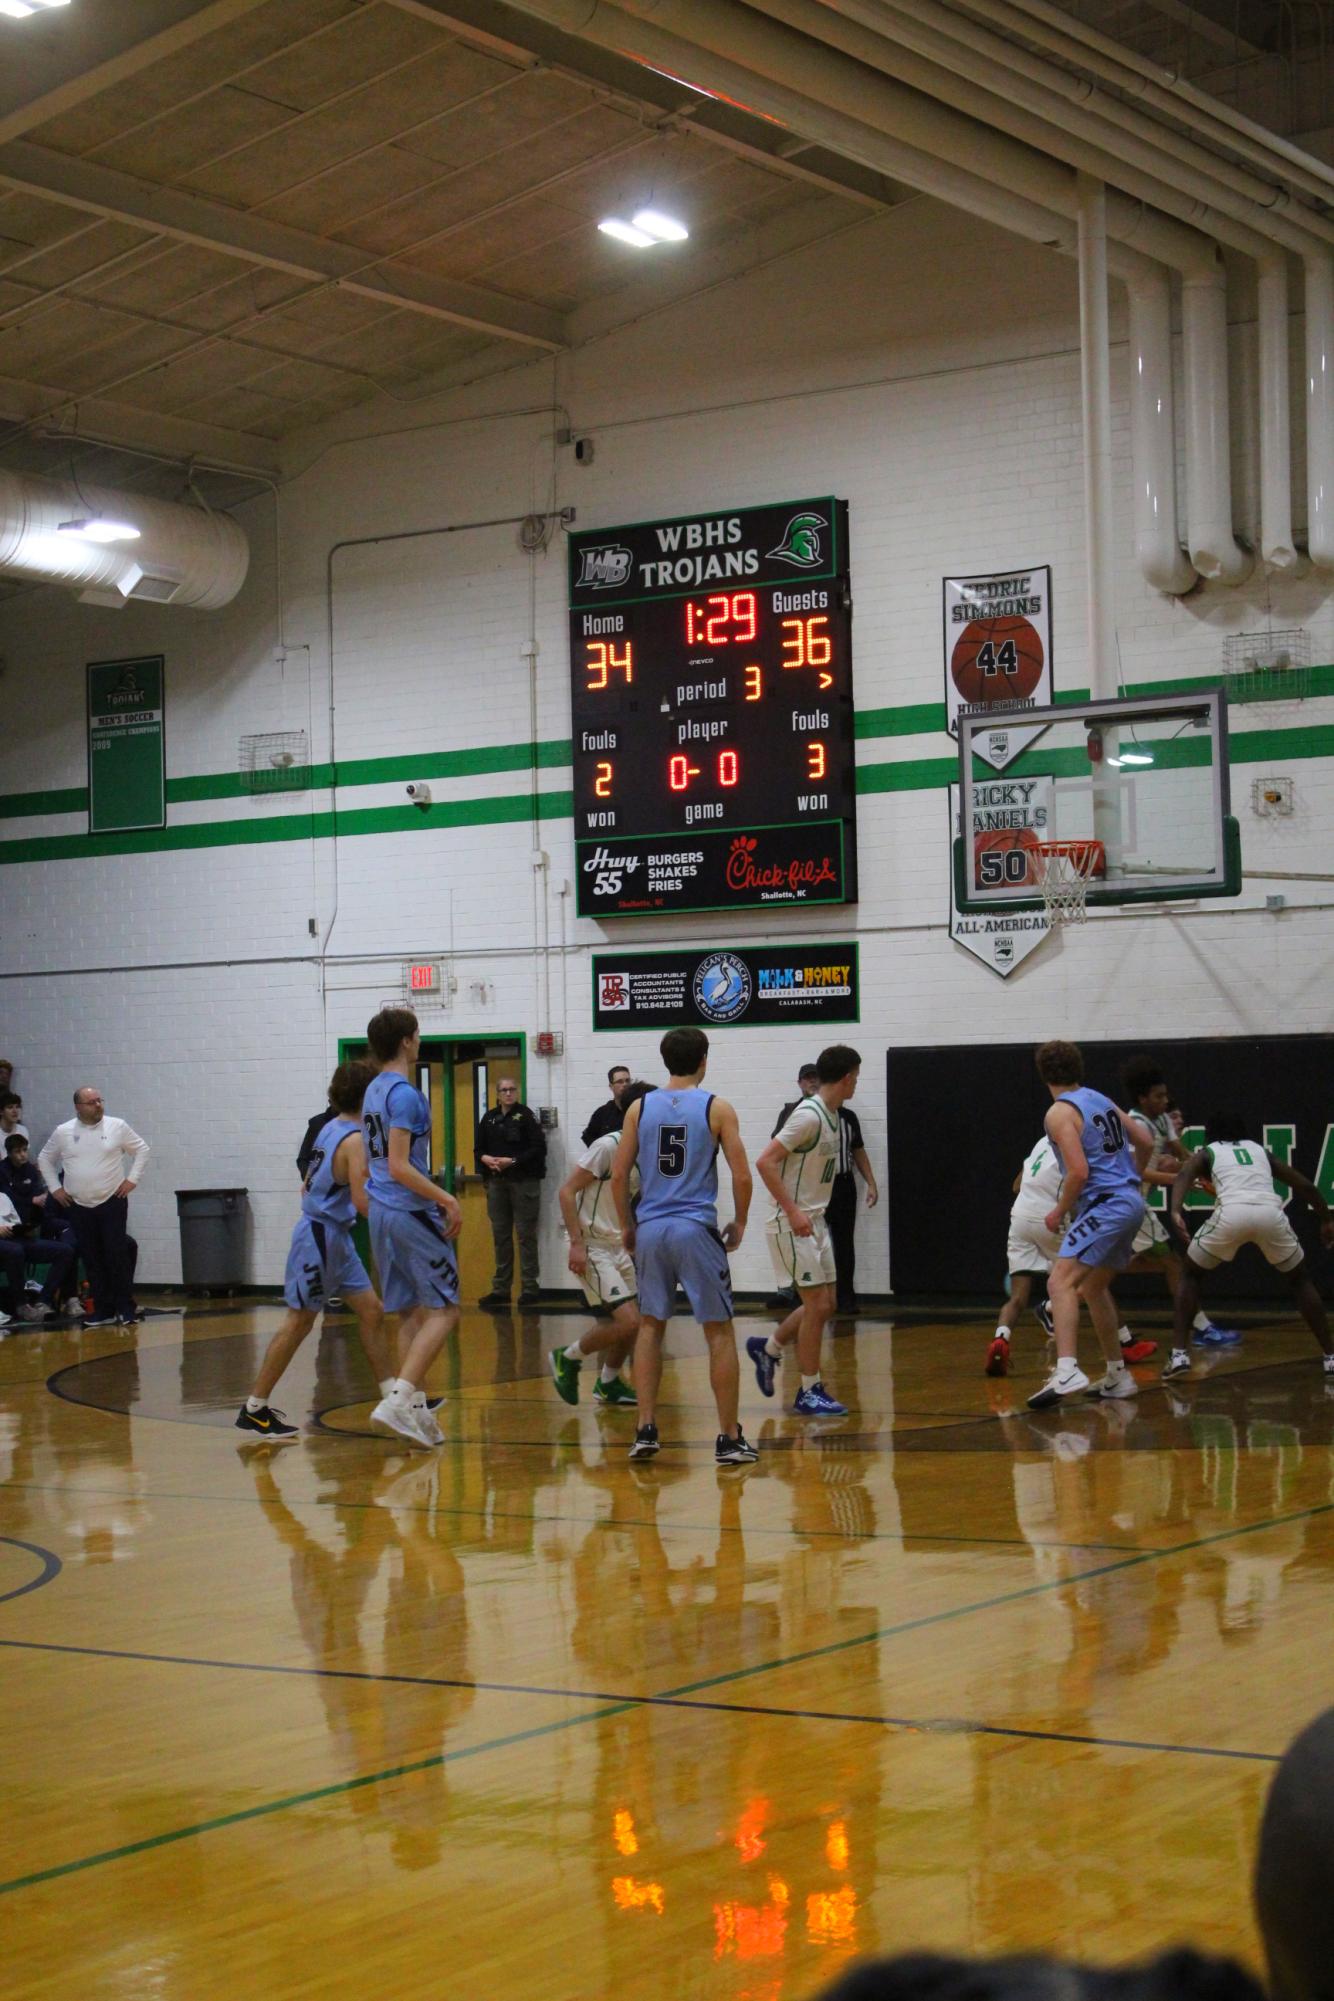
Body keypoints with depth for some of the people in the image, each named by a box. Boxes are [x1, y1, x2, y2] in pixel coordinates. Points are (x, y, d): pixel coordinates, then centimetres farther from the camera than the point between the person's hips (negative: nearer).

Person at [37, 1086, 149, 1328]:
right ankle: (103, 1310, 10)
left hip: (112, 1202, -2)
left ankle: (126, 1309, 0)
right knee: (92, 1261, 4)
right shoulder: (63, 1132, 3)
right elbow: (45, 1159, 15)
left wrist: (132, 1179, -1)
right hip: (79, 1207, 2)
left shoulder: (117, 1127, -1)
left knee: (117, 1257, -6)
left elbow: (141, 1150, 7)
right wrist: (54, 1187, 7)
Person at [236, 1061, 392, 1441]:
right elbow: (363, 1202, -24)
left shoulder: (330, 1128, 9)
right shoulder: (353, 1140, -19)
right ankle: (253, 1411, 2)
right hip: (321, 1237, -10)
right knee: (298, 1324, -4)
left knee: (370, 1311, 12)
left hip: (334, 1237, 10)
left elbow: (309, 1183, 16)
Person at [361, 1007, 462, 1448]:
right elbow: (399, 1167, -21)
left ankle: (414, 1410, 11)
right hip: (410, 1213, -9)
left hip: (381, 1213, 9)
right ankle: (398, 1402, -16)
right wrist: (447, 1200, -19)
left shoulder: (373, 1090, 15)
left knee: (411, 1312, 12)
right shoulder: (405, 1094, -15)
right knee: (443, 1310, -6)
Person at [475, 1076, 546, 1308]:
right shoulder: (489, 1118, 11)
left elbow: (539, 1148, -10)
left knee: (525, 1235, -3)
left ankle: (529, 1288, 1)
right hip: (496, 1182, 5)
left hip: (523, 1182, -5)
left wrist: (513, 1161, -16)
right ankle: (500, 1289, 15)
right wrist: (486, 1159, -7)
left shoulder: (526, 1116, -4)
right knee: (500, 1236, 9)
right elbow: (478, 1149, 15)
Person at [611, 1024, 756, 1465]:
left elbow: (618, 1175, 5)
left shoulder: (640, 1108, 5)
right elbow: (741, 1176, -5)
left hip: (650, 1229, 3)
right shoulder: (716, 1108, -2)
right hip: (696, 1230, -3)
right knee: (720, 1332, 5)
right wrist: (739, 1224, 10)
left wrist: (626, 1226, 17)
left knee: (650, 1326, 16)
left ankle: (646, 1429, 11)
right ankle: (729, 1439, 4)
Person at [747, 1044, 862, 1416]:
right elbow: (765, 1162, -23)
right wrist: (793, 1212, -25)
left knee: (824, 1304, 12)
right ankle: (809, 1392, 1)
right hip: (793, 1223, -9)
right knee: (817, 1304, -7)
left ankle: (767, 1348, 30)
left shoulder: (831, 1116, 9)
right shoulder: (809, 1115, -19)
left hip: (814, 1221, 9)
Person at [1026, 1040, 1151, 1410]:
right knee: (1092, 1288, 23)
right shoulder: (1101, 1100, 15)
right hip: (1131, 1203, 9)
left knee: (1061, 1284, -19)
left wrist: (1060, 1212, -5)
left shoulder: (1060, 1113, -9)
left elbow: (1079, 1172, -19)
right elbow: (1143, 1143, 23)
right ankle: (1118, 1376, 28)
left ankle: (1067, 1372, -37)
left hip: (1104, 1205, -9)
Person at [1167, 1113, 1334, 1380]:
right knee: (1301, 1279, 27)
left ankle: (1179, 1354, 7)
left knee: (1189, 1274, 21)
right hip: (1270, 1213, 2)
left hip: (1232, 1214, -2)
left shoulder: (1206, 1153, 27)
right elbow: (1304, 1185, 34)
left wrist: (1175, 1212, -12)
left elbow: (1184, 1175, 4)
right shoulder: (1261, 1150, 36)